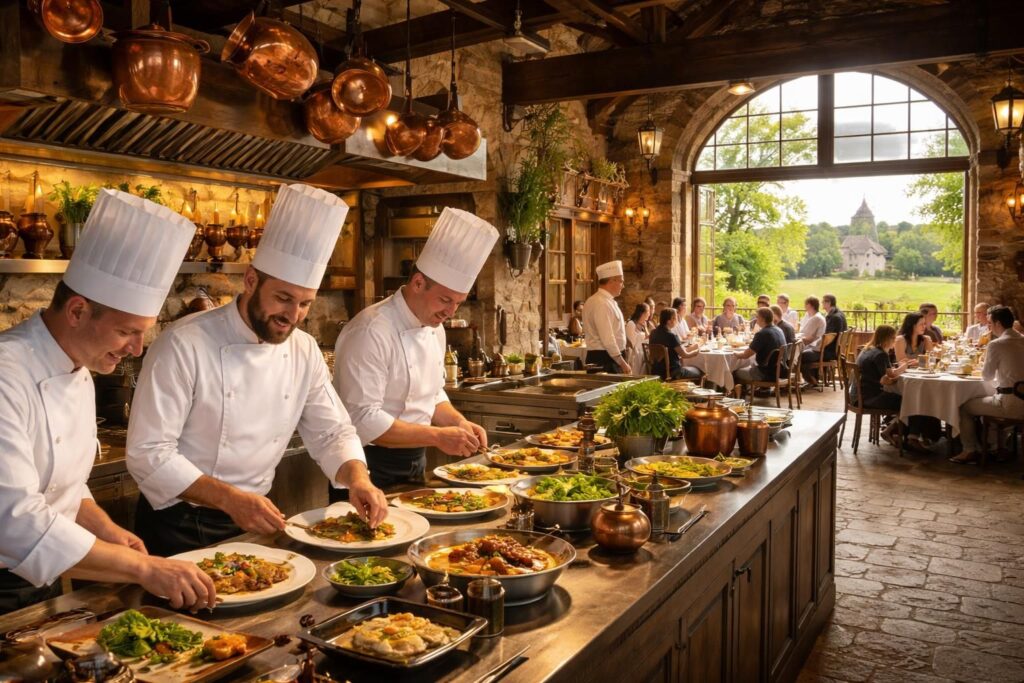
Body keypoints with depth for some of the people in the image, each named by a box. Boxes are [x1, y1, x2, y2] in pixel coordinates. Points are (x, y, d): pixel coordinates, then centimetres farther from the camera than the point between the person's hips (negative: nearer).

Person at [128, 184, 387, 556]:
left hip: (254, 520, 5)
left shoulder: (305, 351, -2)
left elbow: (332, 432, 4)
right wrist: (229, 499, -29)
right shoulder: (185, 345, -20)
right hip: (180, 526, -5)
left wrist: (358, 478, -16)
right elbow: (148, 454, -20)